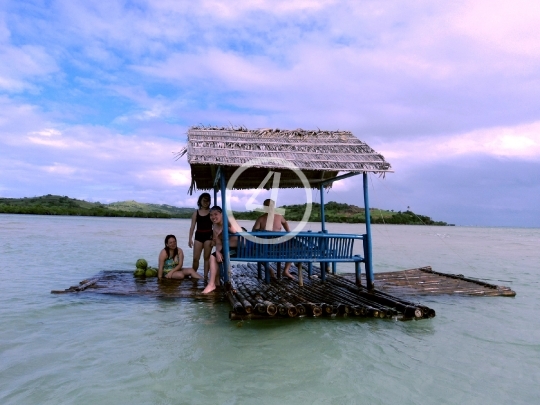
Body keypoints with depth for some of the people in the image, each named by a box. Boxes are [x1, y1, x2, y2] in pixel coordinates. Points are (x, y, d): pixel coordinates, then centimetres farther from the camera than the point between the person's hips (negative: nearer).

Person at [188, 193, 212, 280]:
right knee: (195, 258, -1)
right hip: (198, 235, 2)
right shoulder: (196, 212, 7)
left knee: (206, 257, 3)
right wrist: (190, 239, -2)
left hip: (208, 235, -1)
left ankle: (205, 276, 11)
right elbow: (192, 226, 5)